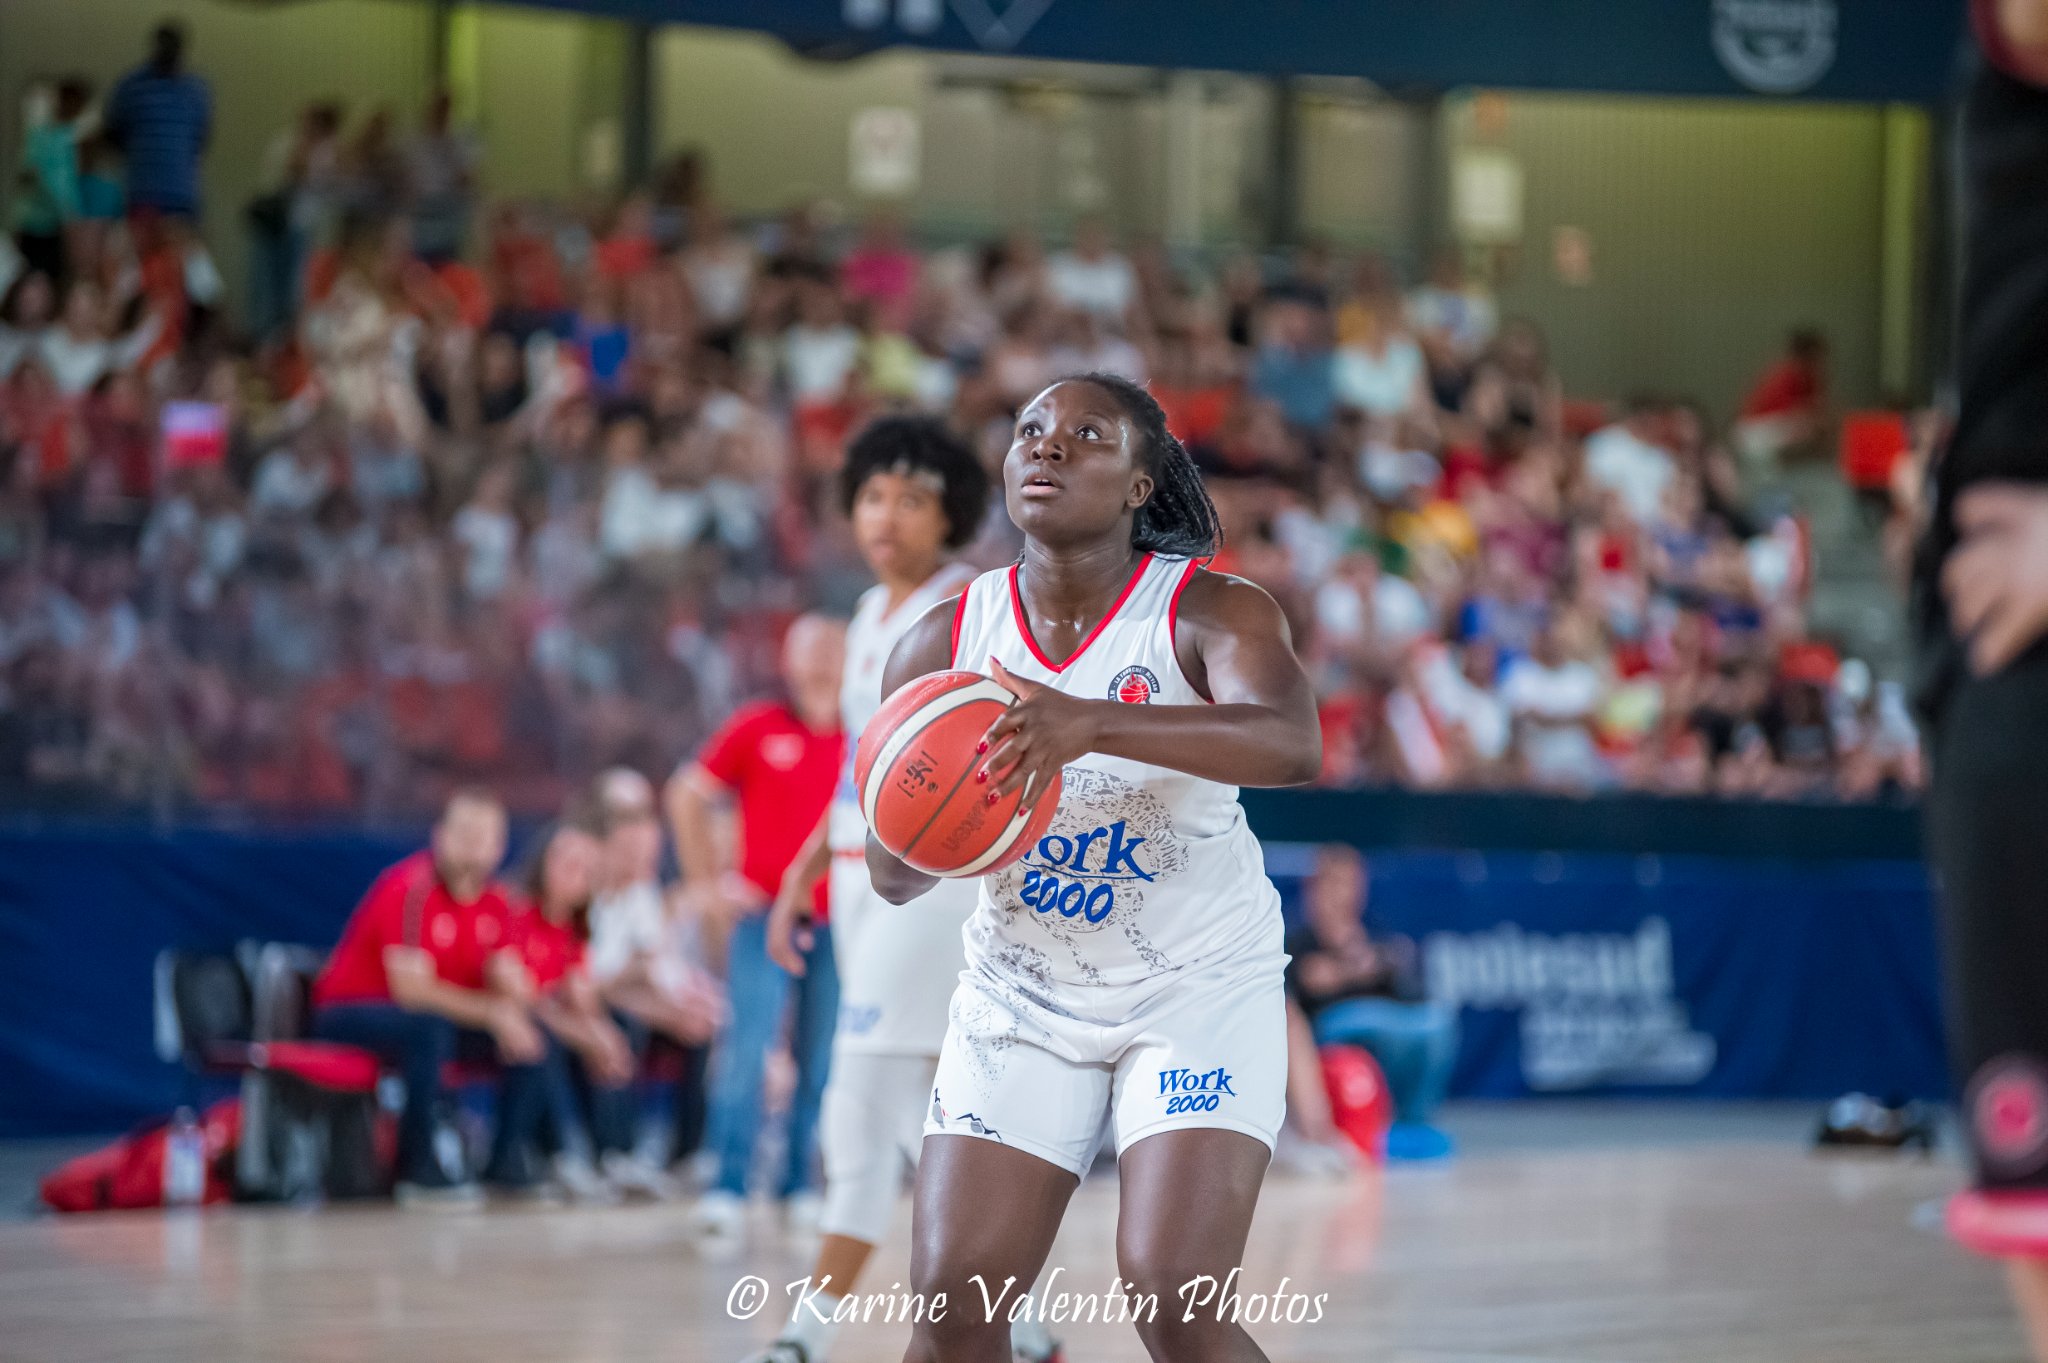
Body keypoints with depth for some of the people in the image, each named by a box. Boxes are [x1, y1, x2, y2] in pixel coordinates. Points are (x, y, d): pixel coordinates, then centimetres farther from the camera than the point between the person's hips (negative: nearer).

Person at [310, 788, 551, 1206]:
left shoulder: (493, 901, 1)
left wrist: (513, 1018, -24)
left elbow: (504, 983, 0)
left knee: (532, 1037, -5)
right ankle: (420, 1172, -30)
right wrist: (492, 1013, -30)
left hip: (429, 1014, 8)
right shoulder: (409, 889, -23)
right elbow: (411, 988, -29)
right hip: (350, 1012, -8)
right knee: (429, 1031, -38)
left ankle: (508, 1161, -5)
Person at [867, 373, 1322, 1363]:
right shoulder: (943, 644, -4)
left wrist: (1092, 723, -49)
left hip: (1201, 985, -3)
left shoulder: (1210, 613, -14)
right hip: (1023, 994, 4)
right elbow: (893, 879, 1)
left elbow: (1292, 745, -36)